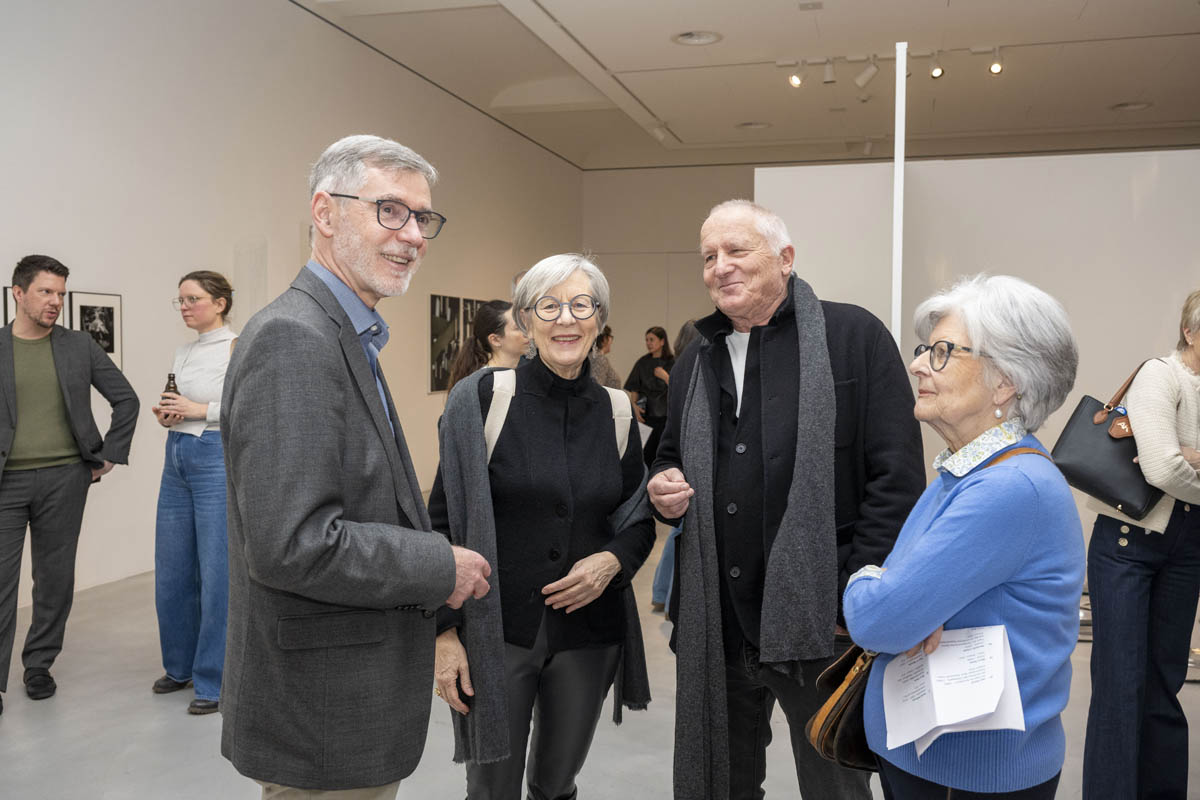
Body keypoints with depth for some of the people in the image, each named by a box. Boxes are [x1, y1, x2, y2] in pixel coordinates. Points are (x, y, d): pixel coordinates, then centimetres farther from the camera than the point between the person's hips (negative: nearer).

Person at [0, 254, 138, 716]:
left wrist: (110, 455, 5)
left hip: (64, 478, 1)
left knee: (55, 578, 9)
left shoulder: (79, 346, 5)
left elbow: (126, 399, 10)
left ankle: (39, 665, 24)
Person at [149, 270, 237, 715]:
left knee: (217, 572, -4)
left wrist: (201, 409, -16)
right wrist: (166, 416, 2)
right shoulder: (183, 354, 15)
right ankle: (181, 665, 29)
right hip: (177, 457, 8)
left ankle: (216, 680, 7)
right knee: (172, 570, 11)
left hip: (218, 457, -7)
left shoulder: (237, 347, -6)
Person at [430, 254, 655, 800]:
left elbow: (639, 519, 11)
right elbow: (444, 520, -5)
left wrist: (612, 561, -10)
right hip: (495, 630, -3)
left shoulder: (617, 412, 2)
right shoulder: (481, 398, -7)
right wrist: (444, 631, -7)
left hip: (587, 637, 3)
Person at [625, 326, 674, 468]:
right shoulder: (642, 363, 7)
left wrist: (665, 377, -18)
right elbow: (634, 388, 11)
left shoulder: (672, 363, -4)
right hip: (647, 414, 3)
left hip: (665, 415, -3)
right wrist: (634, 405, -4)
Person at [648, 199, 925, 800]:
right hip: (714, 626, 5)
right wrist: (664, 490, 1)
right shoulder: (696, 361, 13)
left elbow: (898, 477, -10)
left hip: (818, 621, -5)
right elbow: (671, 458, 24)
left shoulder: (853, 337, -5)